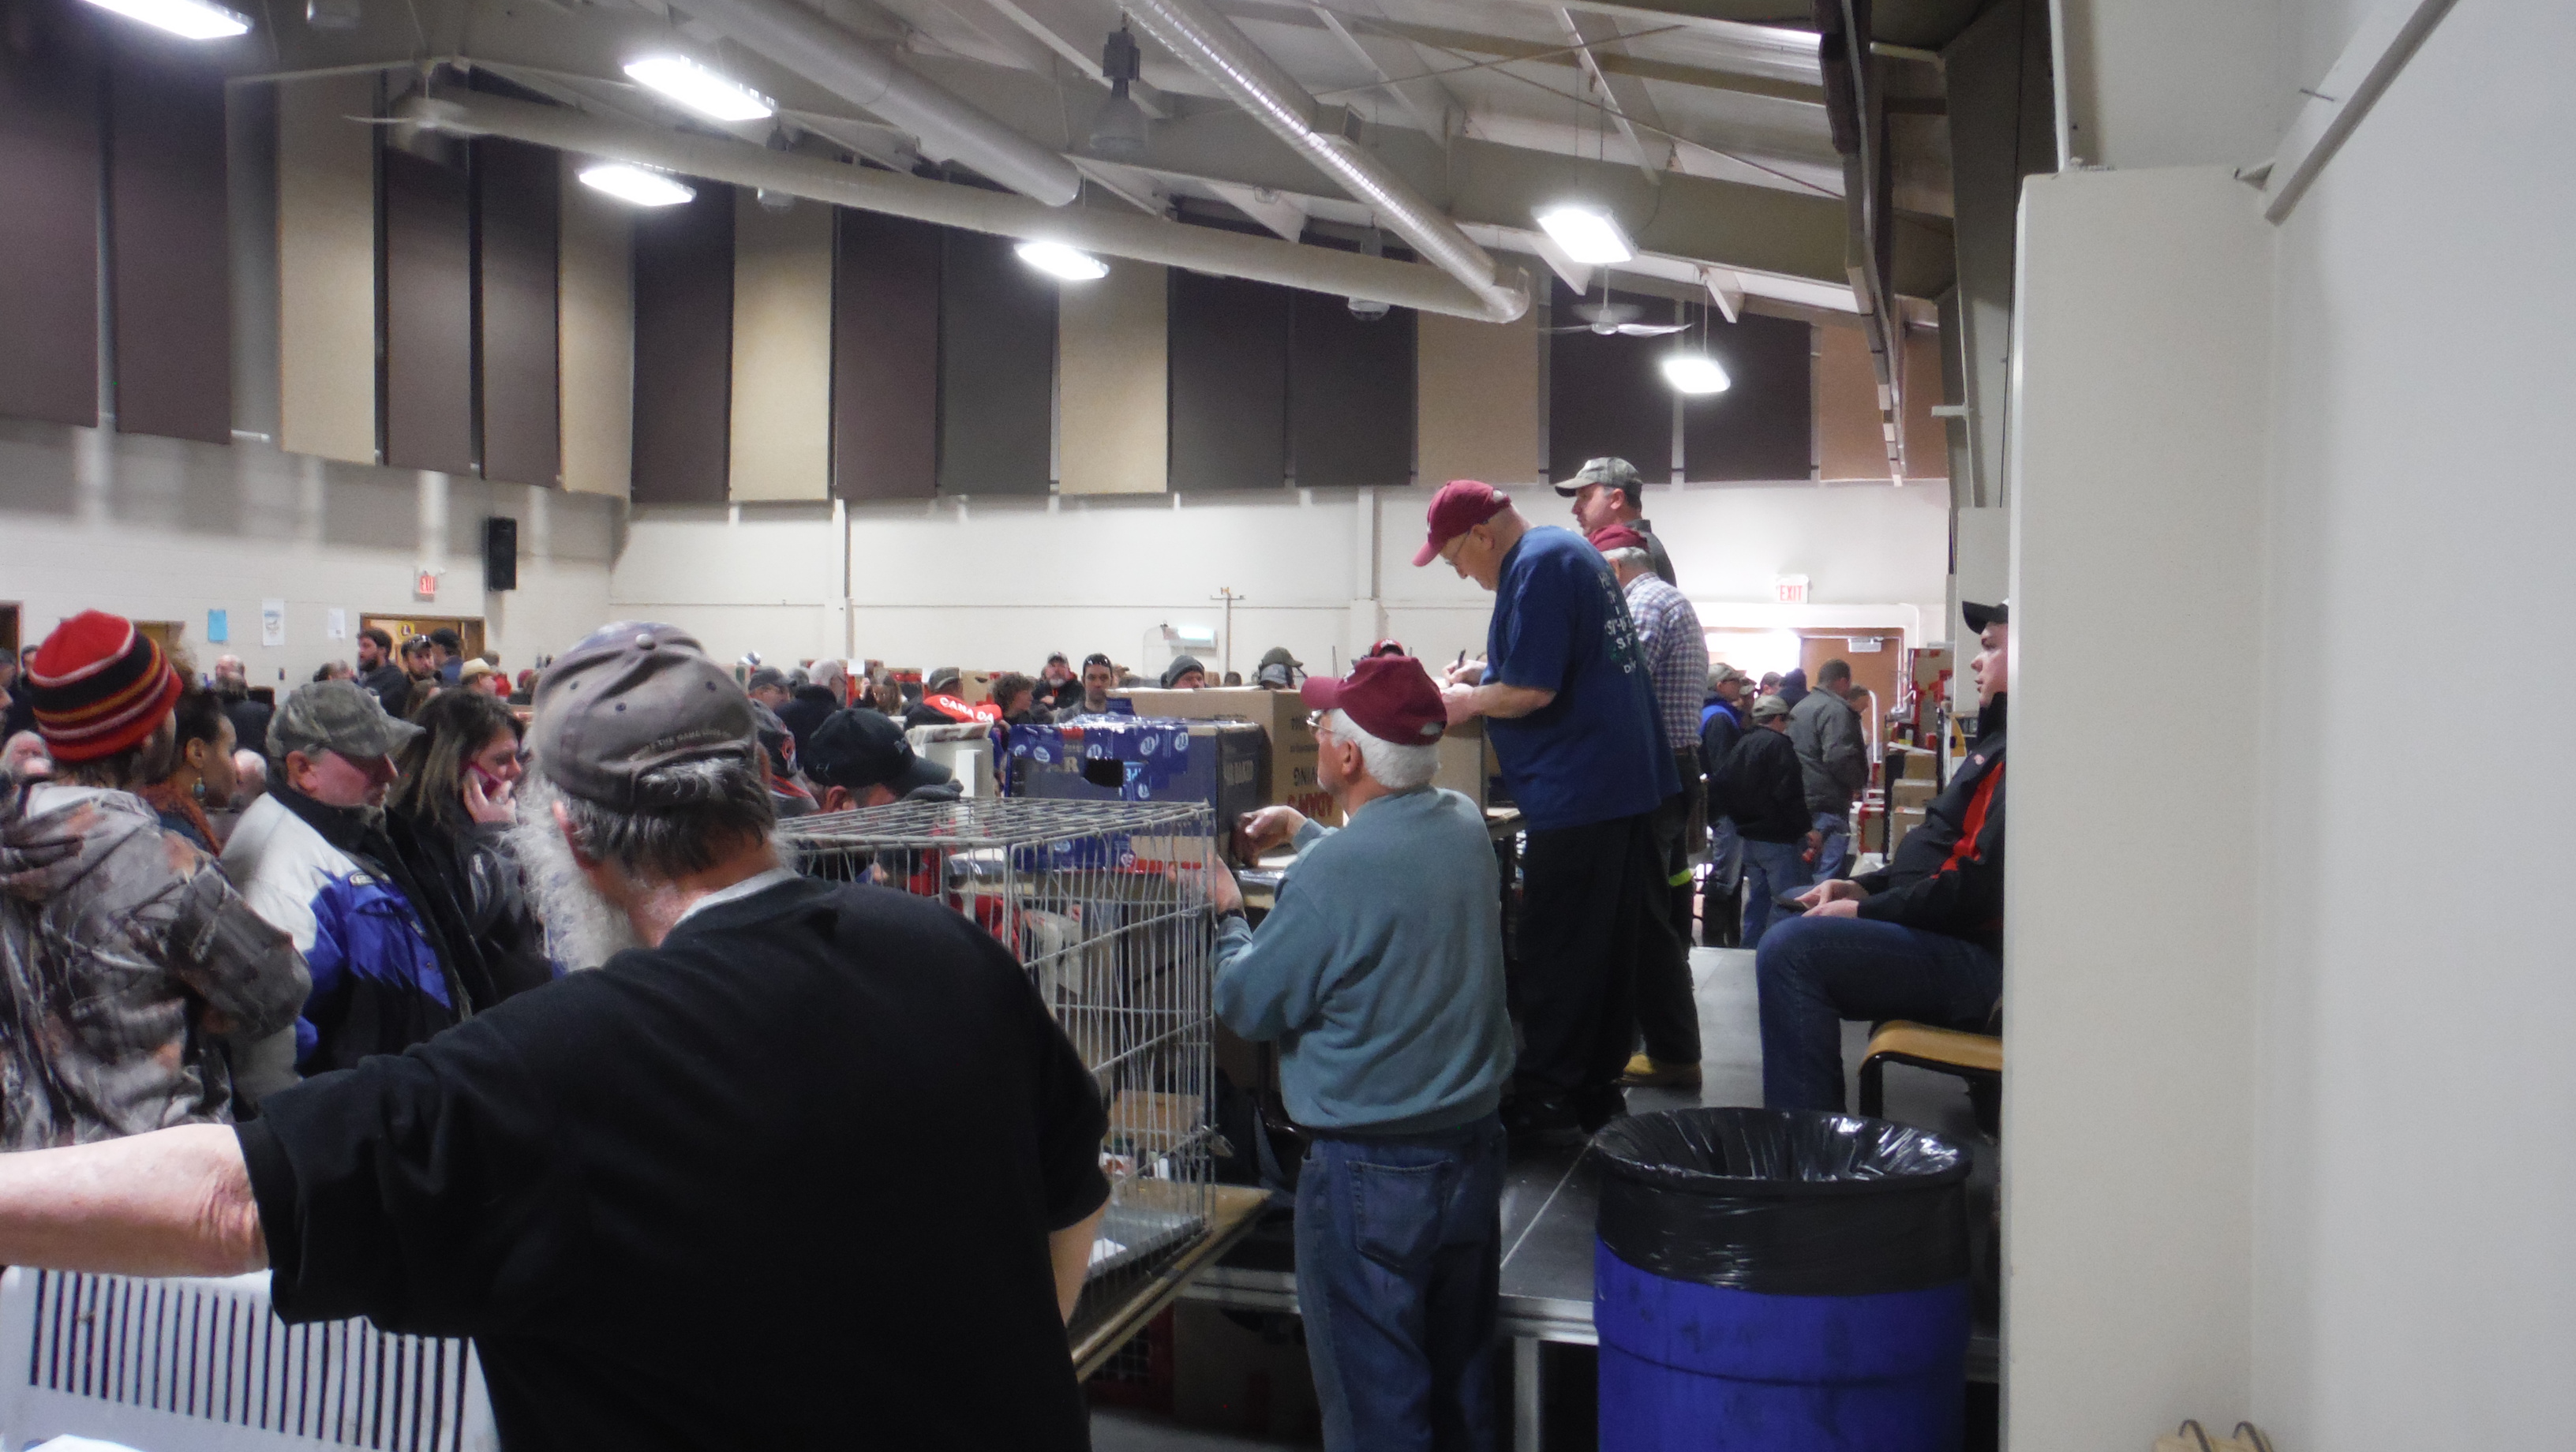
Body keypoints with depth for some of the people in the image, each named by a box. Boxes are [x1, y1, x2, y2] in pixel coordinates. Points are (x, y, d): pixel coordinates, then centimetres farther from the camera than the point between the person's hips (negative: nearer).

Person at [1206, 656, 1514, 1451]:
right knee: (1464, 1380, 21)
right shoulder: (1466, 826, -1)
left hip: (1371, 1170, -7)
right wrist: (1303, 828, 28)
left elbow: (1248, 1005, -12)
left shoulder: (1331, 870, -24)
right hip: (1474, 1143, 7)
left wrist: (1228, 917, 5)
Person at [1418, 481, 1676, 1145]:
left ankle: (1544, 1101, 4)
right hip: (1626, 780, 10)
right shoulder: (1567, 549, 16)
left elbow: (1533, 691, -22)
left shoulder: (1536, 568, -16)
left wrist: (1468, 702, -5)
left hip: (1576, 790, -10)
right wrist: (1484, 672, 16)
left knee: (1554, 951, -3)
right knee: (1610, 942, 14)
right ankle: (1597, 1085, 23)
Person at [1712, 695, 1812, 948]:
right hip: (1778, 838, -9)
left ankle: (1751, 948, 22)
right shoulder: (1777, 744, -13)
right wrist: (1806, 828, -17)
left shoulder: (1742, 744, 12)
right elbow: (1789, 794, -21)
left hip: (1749, 835, 9)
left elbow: (1720, 787, 15)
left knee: (1757, 898, 17)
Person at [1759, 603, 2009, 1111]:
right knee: (1792, 909, 23)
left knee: (1790, 949, -26)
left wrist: (1865, 910, -16)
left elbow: (1982, 887, -25)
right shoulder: (1997, 742, 18)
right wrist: (1862, 888, 10)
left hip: (1982, 957, -12)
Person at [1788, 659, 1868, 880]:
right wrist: (1859, 781, -7)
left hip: (1801, 800, 10)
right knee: (1829, 874, -8)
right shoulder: (1835, 709, -14)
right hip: (1828, 802, -10)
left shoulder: (1800, 707, 16)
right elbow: (1838, 756, -24)